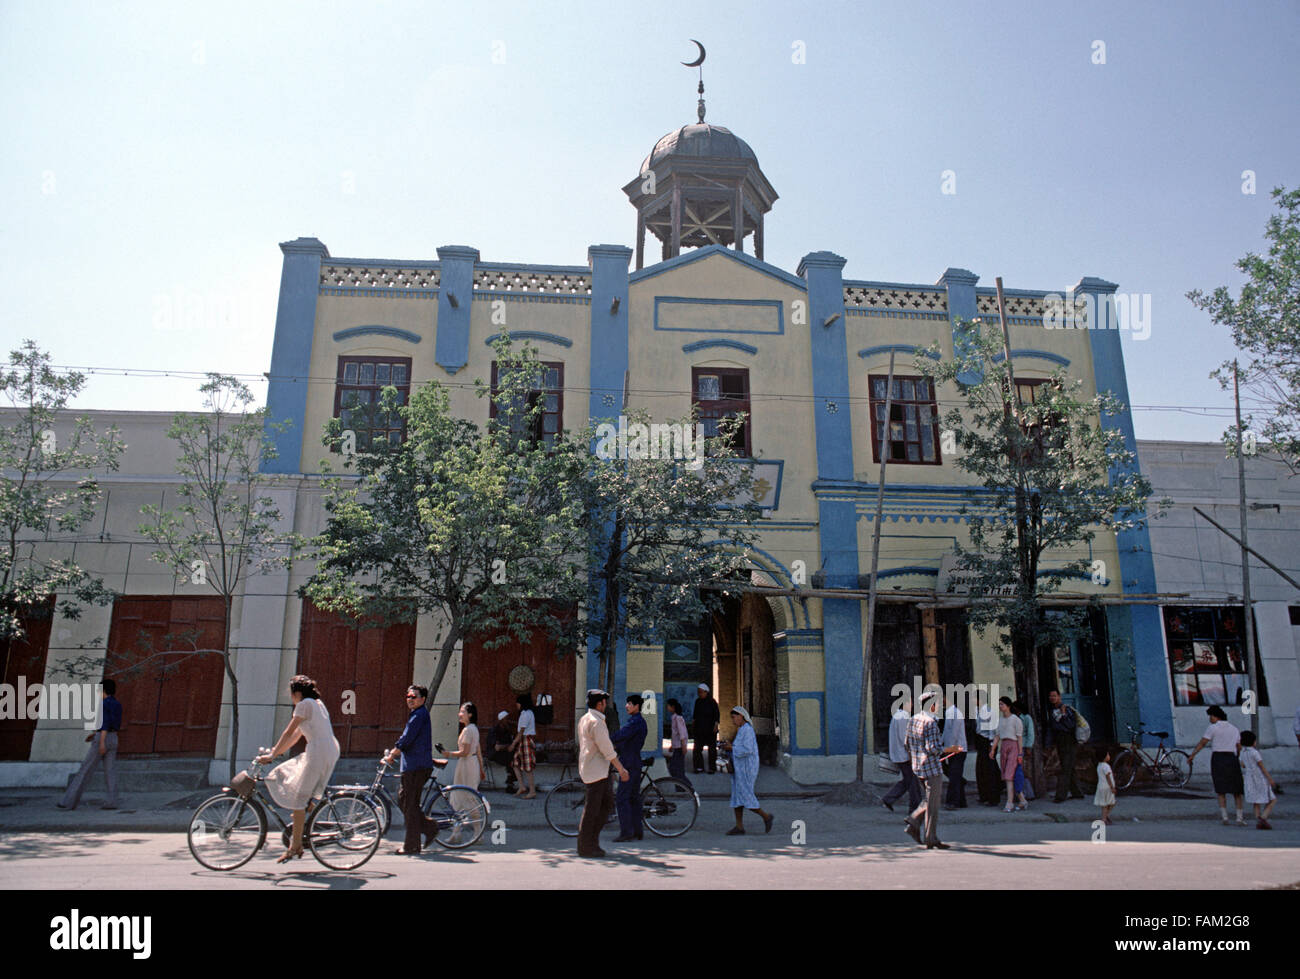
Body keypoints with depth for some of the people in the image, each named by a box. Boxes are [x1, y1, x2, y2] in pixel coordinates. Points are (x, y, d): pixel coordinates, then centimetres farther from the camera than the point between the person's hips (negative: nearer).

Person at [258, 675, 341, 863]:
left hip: (319, 751, -9)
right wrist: (275, 751, 25)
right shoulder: (316, 704, 23)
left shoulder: (305, 704, -4)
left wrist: (271, 755, 1)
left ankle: (295, 846, -2)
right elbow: (297, 734, 25)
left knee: (299, 797, -4)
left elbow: (289, 733, -5)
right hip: (331, 750, 9)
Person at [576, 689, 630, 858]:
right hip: (595, 771, -10)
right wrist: (621, 769, -13)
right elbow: (607, 749, -19)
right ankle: (585, 847, 5)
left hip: (600, 771, 10)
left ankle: (592, 836, 18)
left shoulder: (583, 719, 13)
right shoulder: (596, 722, -18)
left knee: (608, 802, 14)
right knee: (592, 808, -3)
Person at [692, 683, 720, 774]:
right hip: (699, 729, 5)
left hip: (710, 729, -5)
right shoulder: (697, 701, 6)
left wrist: (716, 725, -16)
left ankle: (712, 767, 12)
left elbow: (717, 714, -9)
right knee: (697, 748, 1)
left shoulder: (712, 701, -9)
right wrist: (694, 722, 15)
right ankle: (699, 767, 8)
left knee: (711, 748, 4)